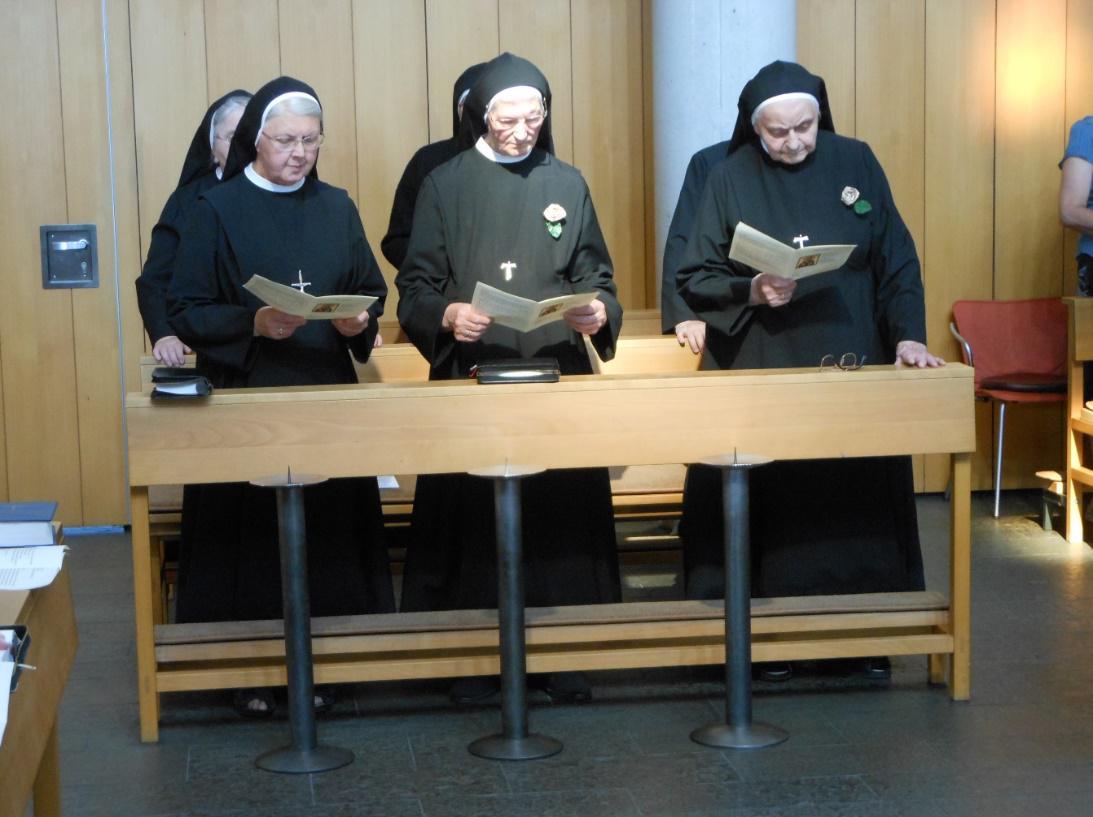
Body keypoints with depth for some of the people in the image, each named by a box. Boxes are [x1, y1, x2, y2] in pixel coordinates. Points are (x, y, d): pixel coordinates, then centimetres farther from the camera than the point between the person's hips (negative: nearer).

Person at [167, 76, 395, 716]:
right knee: (252, 535, -2)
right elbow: (187, 312, -4)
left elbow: (373, 295, 13)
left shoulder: (337, 209, 9)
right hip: (247, 399, -3)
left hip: (328, 398, 3)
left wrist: (359, 322, -9)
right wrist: (254, 324, -20)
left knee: (329, 533, 2)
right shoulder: (218, 211, -1)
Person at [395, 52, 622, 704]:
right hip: (471, 379, -1)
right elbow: (416, 286, 2)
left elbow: (597, 277, 10)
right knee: (473, 517, -2)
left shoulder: (567, 184, 10)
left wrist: (598, 311, -12)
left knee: (559, 514, -1)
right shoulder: (445, 185, 5)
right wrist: (447, 315, -19)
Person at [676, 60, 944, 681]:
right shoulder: (731, 179, 1)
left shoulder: (856, 163, 4)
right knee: (771, 508, -3)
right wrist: (751, 292, -17)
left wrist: (908, 335, -10)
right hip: (762, 372, -1)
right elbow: (695, 278, 1)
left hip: (853, 369, 1)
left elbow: (898, 262, 3)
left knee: (856, 502, 1)